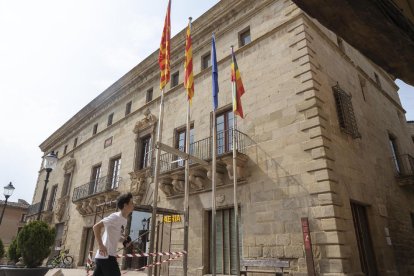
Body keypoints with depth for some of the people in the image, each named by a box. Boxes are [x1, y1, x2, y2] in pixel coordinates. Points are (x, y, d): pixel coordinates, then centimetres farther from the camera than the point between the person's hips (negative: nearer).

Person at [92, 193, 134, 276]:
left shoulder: (124, 220, 14)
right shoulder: (116, 217, -16)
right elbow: (96, 226, -20)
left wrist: (124, 239, 5)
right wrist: (101, 246, -23)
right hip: (106, 256, -9)